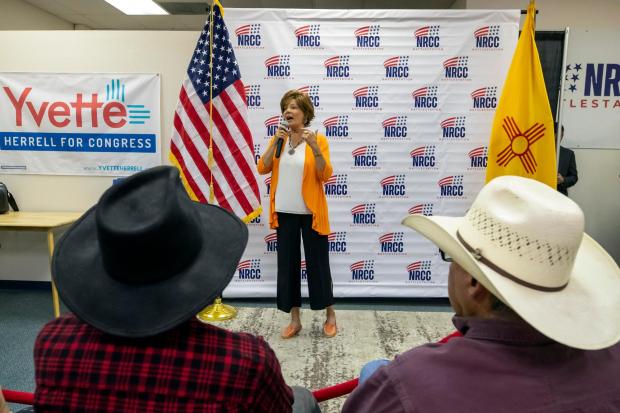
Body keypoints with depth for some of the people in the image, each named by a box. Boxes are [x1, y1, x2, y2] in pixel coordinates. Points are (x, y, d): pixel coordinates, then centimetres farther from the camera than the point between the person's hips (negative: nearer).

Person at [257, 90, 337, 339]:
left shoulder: (318, 139, -6)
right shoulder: (278, 139, 6)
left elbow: (325, 175, -14)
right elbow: (262, 169, -4)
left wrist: (314, 147, -26)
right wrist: (275, 142, -15)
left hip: (311, 213, -4)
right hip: (285, 213, 4)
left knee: (318, 263, 6)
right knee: (287, 264, 8)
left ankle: (330, 316, 26)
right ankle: (294, 320, 22)